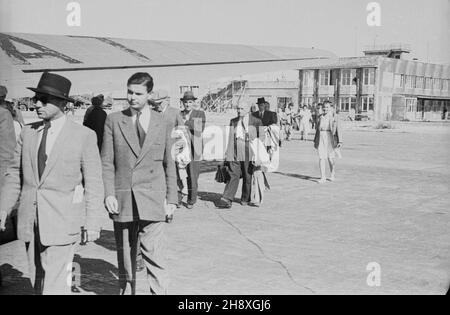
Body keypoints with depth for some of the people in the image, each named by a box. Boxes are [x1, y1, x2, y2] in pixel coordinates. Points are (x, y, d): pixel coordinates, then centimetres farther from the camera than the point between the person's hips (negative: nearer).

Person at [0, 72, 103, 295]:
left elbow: (94, 183, -4)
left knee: (54, 286, -7)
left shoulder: (84, 136, -5)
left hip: (61, 223, -5)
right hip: (29, 222, 5)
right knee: (37, 283, 14)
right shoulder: (28, 133, 7)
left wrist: (92, 223, -6)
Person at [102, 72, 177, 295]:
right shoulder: (114, 121, 6)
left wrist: (171, 200, 7)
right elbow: (107, 162, 5)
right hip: (122, 200, 1)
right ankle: (126, 291, 26)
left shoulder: (161, 124, 8)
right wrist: (109, 194, -7)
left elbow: (169, 165, 11)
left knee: (153, 254, -9)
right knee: (125, 255, 10)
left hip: (153, 200, -1)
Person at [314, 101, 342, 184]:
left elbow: (338, 129, -3)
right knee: (321, 158, -4)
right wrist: (315, 141, 19)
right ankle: (323, 178, -2)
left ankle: (333, 175, 25)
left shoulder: (334, 117, 1)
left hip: (329, 138, -3)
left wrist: (340, 141, -10)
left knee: (330, 158, 3)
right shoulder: (321, 117, 14)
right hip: (321, 137, 3)